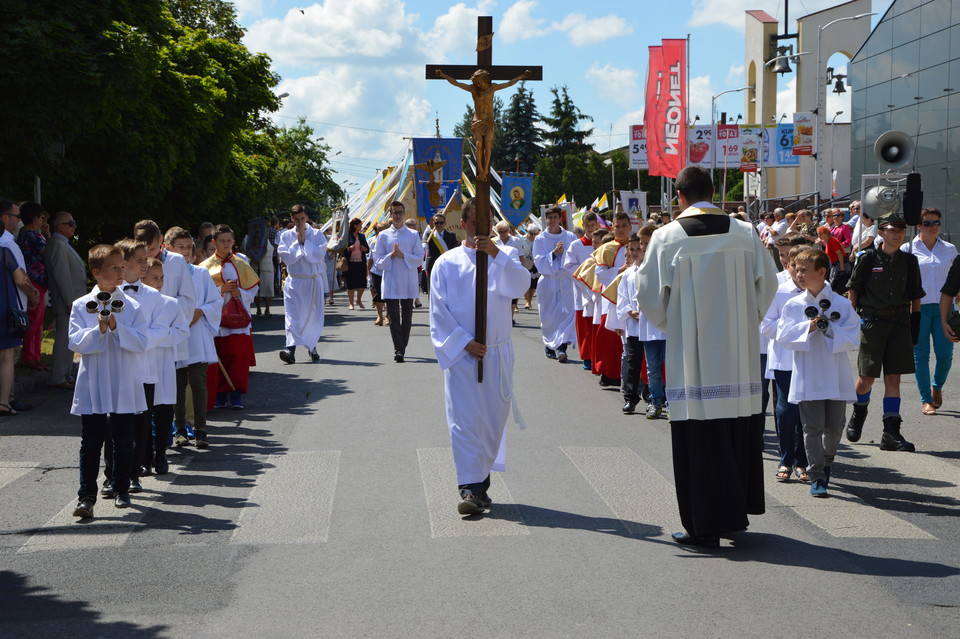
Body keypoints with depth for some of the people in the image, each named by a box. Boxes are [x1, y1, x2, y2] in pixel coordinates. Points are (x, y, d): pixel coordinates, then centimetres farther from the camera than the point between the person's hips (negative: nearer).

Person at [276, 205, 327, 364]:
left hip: (314, 281, 1)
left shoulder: (317, 235, 3)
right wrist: (297, 242, -9)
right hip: (294, 281, -1)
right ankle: (291, 349, -24)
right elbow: (287, 258, -6)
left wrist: (305, 241, -10)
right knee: (292, 315, -13)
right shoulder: (286, 236, 5)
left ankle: (312, 347, 26)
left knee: (314, 315, 8)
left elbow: (318, 255, -11)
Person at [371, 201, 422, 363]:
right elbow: (377, 260, 3)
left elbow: (419, 258, 0)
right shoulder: (383, 235, 5)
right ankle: (399, 350, -12)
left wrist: (403, 255, -14)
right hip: (391, 283, -1)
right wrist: (391, 255, -14)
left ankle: (402, 348, 20)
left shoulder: (413, 235, 5)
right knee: (394, 317, -8)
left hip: (408, 283, 1)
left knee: (406, 317, 8)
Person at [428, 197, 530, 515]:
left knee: (494, 418, 7)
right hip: (460, 353, -2)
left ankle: (481, 480, 21)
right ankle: (470, 488, -11)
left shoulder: (503, 257, 8)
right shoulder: (446, 263, 4)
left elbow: (520, 285, -12)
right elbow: (439, 311, 0)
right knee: (464, 419, -9)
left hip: (497, 354, 2)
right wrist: (464, 342, -10)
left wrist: (496, 254, -24)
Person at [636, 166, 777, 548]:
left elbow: (650, 295, -4)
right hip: (740, 353, 3)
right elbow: (768, 284, 8)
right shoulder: (745, 233, 1)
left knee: (700, 439, 1)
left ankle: (705, 526, 3)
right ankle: (737, 513, 23)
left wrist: (665, 322, 16)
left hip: (692, 354, -3)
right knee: (740, 430, 13)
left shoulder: (666, 238, -7)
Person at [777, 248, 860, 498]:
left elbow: (853, 339, -4)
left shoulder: (842, 304, -1)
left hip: (836, 377, 0)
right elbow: (783, 335, -4)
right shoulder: (793, 305, 3)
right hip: (807, 378, 0)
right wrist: (808, 327, -15)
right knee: (813, 427, -2)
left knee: (834, 427, 10)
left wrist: (830, 329, -18)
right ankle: (816, 476, 6)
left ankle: (826, 461, 37)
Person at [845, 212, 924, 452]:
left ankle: (891, 432, -1)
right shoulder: (868, 258, -3)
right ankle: (859, 412, 32)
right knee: (867, 377, 1)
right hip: (872, 322, -3)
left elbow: (915, 297, 13)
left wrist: (915, 325, 7)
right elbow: (853, 289, 4)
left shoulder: (909, 261, 7)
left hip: (900, 323, 3)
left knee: (893, 377, -1)